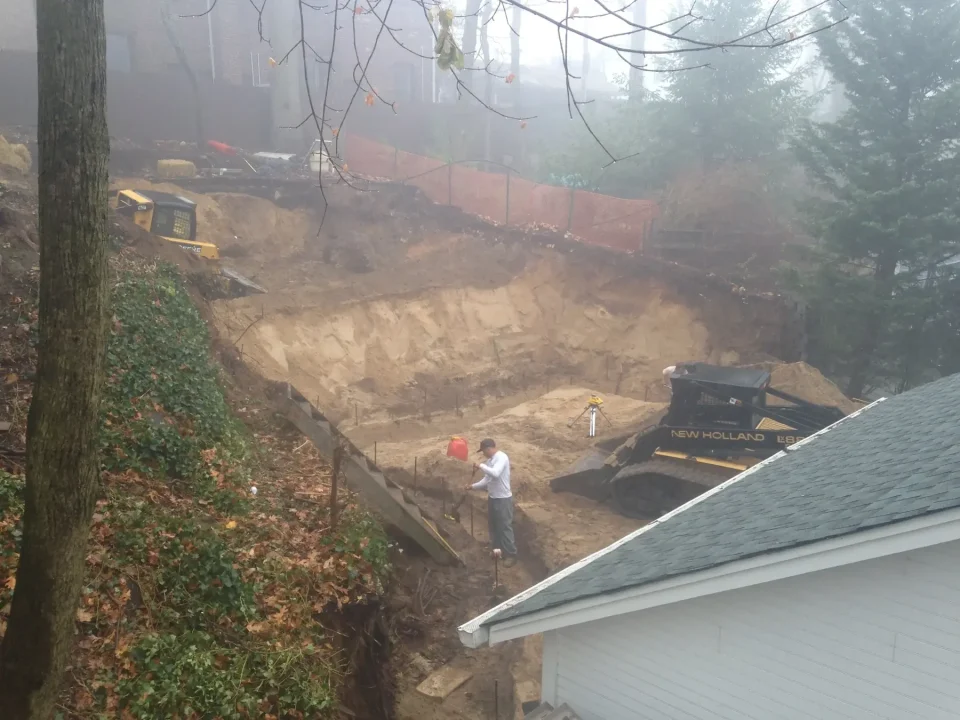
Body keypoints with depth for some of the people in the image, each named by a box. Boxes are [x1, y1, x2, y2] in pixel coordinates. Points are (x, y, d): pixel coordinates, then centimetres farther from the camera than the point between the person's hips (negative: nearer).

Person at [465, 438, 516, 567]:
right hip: (492, 498, 9)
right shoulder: (490, 460, 9)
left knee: (505, 527, -3)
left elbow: (495, 473, -35)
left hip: (503, 499, -9)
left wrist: (481, 466, -25)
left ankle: (511, 555, 5)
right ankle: (497, 550, 31)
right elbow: (487, 479, 15)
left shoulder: (502, 457, -19)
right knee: (494, 525, 17)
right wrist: (473, 486, 7)